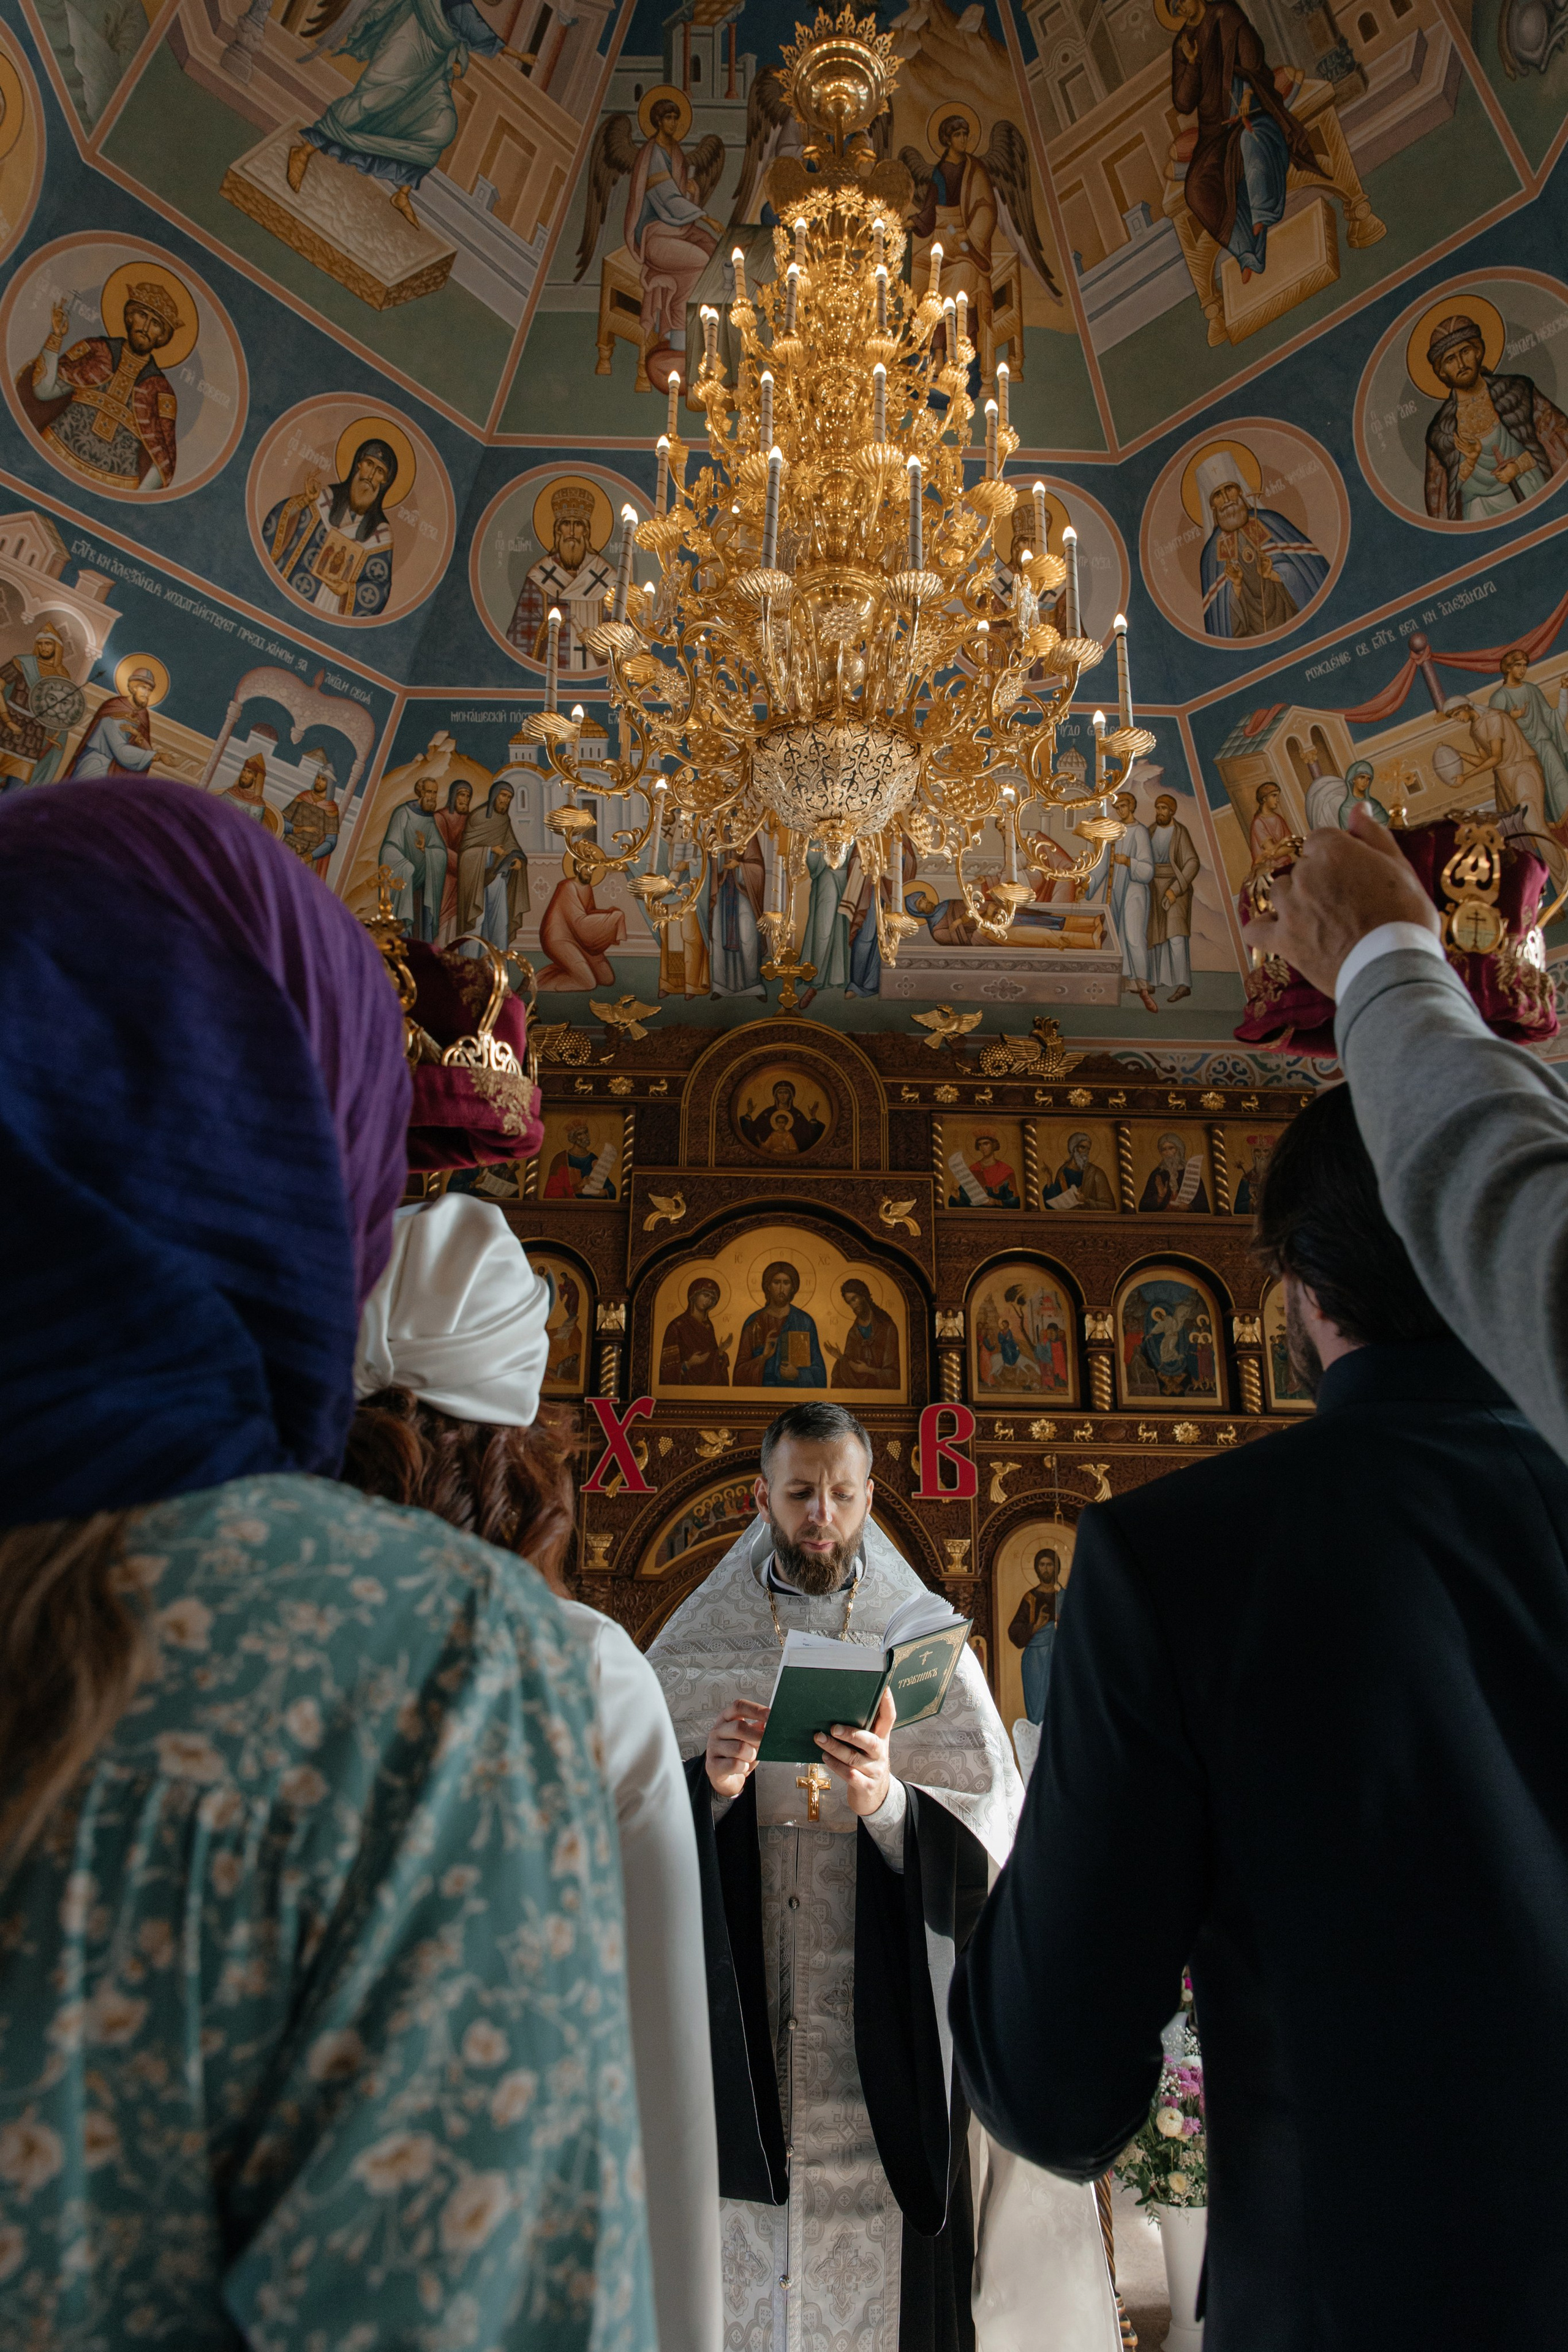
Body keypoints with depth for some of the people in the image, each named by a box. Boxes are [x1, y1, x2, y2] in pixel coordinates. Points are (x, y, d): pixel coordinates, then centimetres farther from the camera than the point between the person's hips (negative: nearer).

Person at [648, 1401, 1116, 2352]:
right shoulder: (697, 1645, 2)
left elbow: (991, 1830, -5)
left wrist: (890, 1803, -23)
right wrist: (710, 1787, -18)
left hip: (886, 2013, 0)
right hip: (738, 2013, 0)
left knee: (884, 2240, 1)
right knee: (744, 2244, 2)